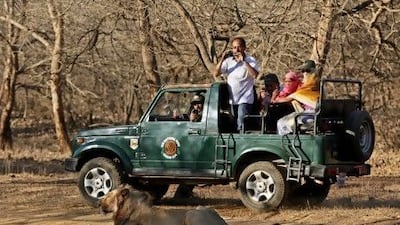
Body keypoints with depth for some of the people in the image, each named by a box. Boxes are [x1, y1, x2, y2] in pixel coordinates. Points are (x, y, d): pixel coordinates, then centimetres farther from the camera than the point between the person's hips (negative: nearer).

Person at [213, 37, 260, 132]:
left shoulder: (250, 60, -3)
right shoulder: (228, 61, 10)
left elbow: (254, 74, -20)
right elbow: (216, 74, 3)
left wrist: (243, 61, -21)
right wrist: (222, 60, -9)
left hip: (245, 99, -5)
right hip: (232, 100, 5)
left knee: (241, 126, -15)